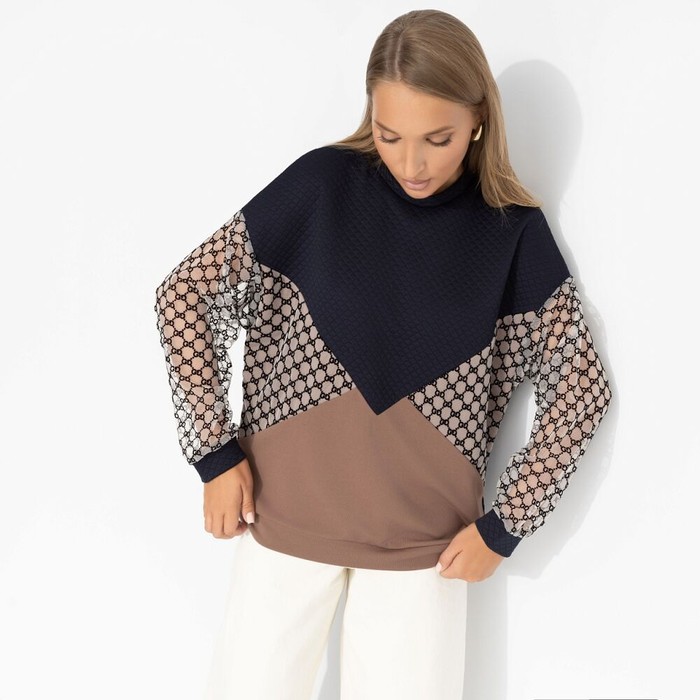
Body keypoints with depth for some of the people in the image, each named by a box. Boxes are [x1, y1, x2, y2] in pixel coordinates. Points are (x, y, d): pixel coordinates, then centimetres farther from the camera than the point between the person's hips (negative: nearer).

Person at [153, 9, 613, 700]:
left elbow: (580, 385, -1)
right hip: (283, 517, 0)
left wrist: (504, 524, -4)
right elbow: (184, 293, -4)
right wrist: (215, 451, -7)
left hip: (425, 541, 0)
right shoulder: (322, 184, -9)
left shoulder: (511, 231, -6)